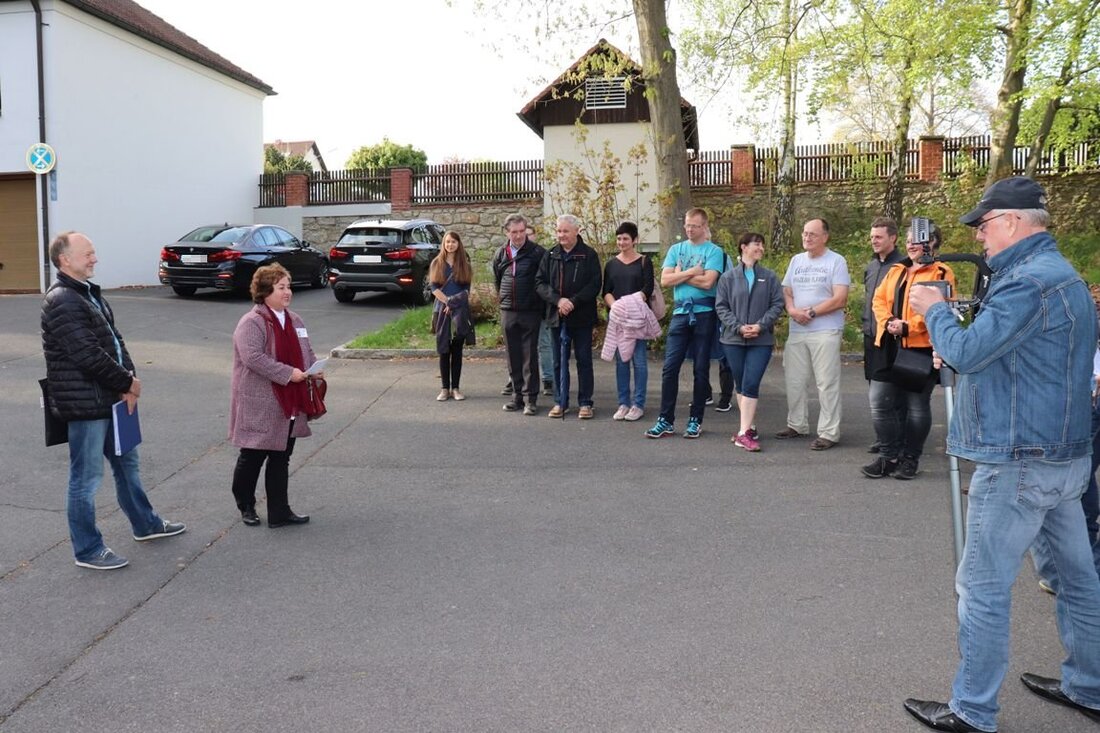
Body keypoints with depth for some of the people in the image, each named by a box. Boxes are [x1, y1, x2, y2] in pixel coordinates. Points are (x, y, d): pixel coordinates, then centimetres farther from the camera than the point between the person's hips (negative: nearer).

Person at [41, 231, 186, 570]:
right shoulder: (62, 301, -19)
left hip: (109, 399, 10)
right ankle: (88, 550, 15)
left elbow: (114, 339, 11)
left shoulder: (90, 293, 12)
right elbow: (88, 355, -25)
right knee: (86, 479, 2)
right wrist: (128, 382, -13)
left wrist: (128, 381, -3)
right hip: (84, 404, -10)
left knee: (126, 462, 22)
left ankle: (146, 524, 39)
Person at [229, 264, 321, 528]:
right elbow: (253, 357, -25)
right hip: (259, 405, -7)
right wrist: (287, 373, -25)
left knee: (281, 459, 12)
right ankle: (246, 506, 28)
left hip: (289, 403, 7)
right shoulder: (251, 323, -15)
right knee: (252, 457, 8)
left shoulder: (294, 320, 11)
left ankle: (279, 512, 20)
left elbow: (307, 351, 18)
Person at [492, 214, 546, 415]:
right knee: (513, 356, 9)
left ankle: (531, 398, 1)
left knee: (530, 356, -3)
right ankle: (517, 395, 17)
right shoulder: (501, 254, 8)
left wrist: (540, 303, -1)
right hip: (507, 312, 5)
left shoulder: (537, 253, -7)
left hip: (530, 312, -4)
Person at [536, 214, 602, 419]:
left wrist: (573, 302, -17)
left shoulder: (589, 255, -2)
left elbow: (594, 285, -8)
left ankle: (585, 403, 11)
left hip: (582, 316, -3)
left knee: (584, 360, 4)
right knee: (559, 362, 9)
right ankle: (560, 402, 17)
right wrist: (558, 300, -14)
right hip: (557, 317, 3)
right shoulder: (550, 256, 8)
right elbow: (540, 283, 2)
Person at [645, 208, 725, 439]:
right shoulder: (676, 249, 12)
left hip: (704, 313, -3)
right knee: (670, 367, -2)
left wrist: (679, 275, -3)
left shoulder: (714, 251, 0)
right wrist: (690, 273, -7)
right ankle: (665, 420, 3)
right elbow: (664, 280, 2)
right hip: (680, 313, 3)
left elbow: (707, 282, -14)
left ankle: (696, 420, 12)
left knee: (701, 368, 4)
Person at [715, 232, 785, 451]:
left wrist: (761, 325, -12)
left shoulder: (769, 277, 7)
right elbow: (721, 307, 1)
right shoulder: (728, 278, 5)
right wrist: (738, 327, -11)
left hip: (761, 340, -1)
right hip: (734, 340, 1)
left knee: (751, 384, -10)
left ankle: (744, 432, -10)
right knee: (740, 385, 9)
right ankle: (750, 427, 22)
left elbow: (777, 304, 2)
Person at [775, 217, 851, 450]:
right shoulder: (796, 260, 15)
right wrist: (792, 310, -7)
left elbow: (840, 299, -10)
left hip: (826, 332, -6)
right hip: (797, 331, 6)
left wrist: (812, 312, -13)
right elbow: (787, 292, 14)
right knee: (794, 381, 11)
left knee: (827, 383, -4)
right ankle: (797, 425, 25)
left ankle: (828, 433, 1)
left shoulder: (836, 261, -3)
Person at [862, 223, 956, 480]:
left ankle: (910, 459, 17)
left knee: (917, 406, 6)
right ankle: (889, 456, 14)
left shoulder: (941, 273, -4)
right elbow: (879, 299, 10)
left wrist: (908, 326, -20)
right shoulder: (896, 270, 16)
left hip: (921, 348, -6)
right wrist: (888, 321, -10)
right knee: (880, 402, 2)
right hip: (889, 347, 6)